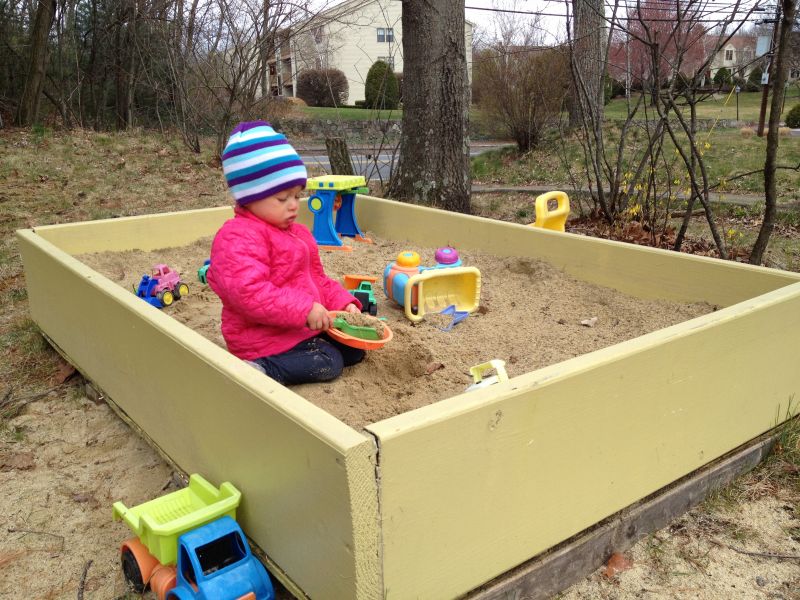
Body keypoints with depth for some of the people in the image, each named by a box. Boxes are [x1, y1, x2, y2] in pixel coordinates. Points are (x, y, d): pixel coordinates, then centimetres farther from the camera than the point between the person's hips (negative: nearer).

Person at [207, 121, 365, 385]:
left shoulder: (298, 233, 13)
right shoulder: (237, 237, -19)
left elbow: (317, 279, 20)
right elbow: (250, 293, -31)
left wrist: (344, 303, 3)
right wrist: (305, 309, -32)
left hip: (306, 327, 10)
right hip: (265, 336, -10)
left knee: (354, 349, 9)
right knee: (329, 364, -18)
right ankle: (262, 370, -14)